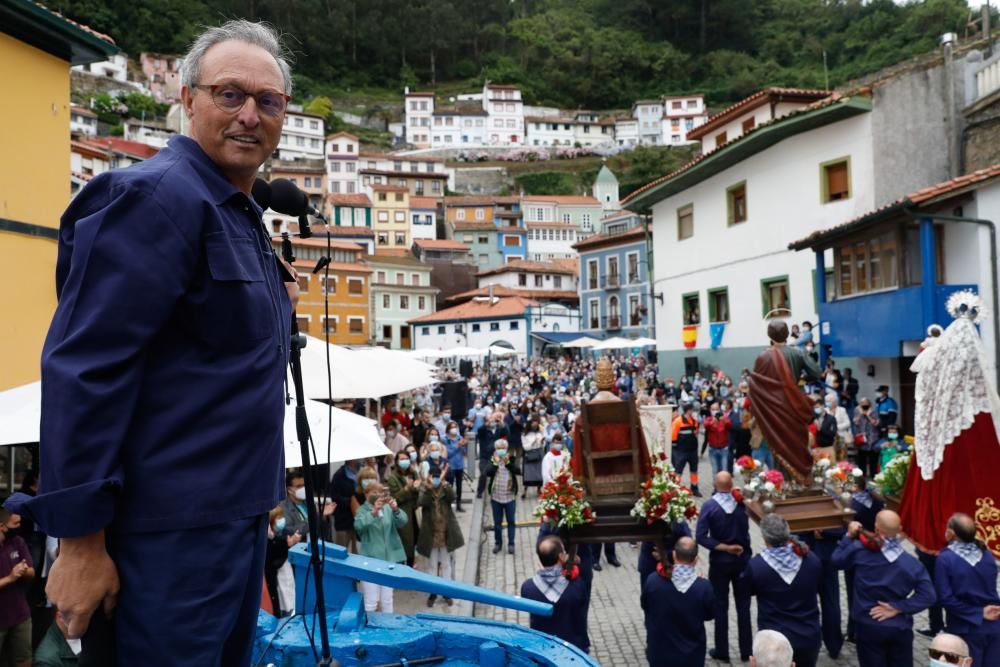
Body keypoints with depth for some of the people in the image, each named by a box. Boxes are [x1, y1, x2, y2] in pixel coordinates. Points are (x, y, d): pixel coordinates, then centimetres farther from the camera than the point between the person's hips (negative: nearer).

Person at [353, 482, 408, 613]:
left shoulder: (388, 508, 4)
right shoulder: (363, 510, -4)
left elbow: (403, 521, -12)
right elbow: (358, 525, -25)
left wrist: (396, 509, -32)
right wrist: (374, 512, -41)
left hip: (390, 558, 3)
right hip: (371, 559, -3)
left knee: (387, 599, 15)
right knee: (371, 600, -4)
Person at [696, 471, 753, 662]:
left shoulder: (709, 506, -15)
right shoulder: (741, 502, -10)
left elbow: (701, 537, -19)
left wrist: (725, 548, -15)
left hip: (719, 562, -1)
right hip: (742, 559, 2)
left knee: (720, 606, 11)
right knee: (743, 606, 12)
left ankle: (722, 650, 18)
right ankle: (746, 651, 19)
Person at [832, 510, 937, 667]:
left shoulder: (860, 550, -15)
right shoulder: (911, 563, -10)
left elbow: (837, 560, 2)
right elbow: (928, 595, -14)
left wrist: (849, 536, 10)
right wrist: (898, 608, -12)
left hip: (868, 627, -1)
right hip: (900, 628, 1)